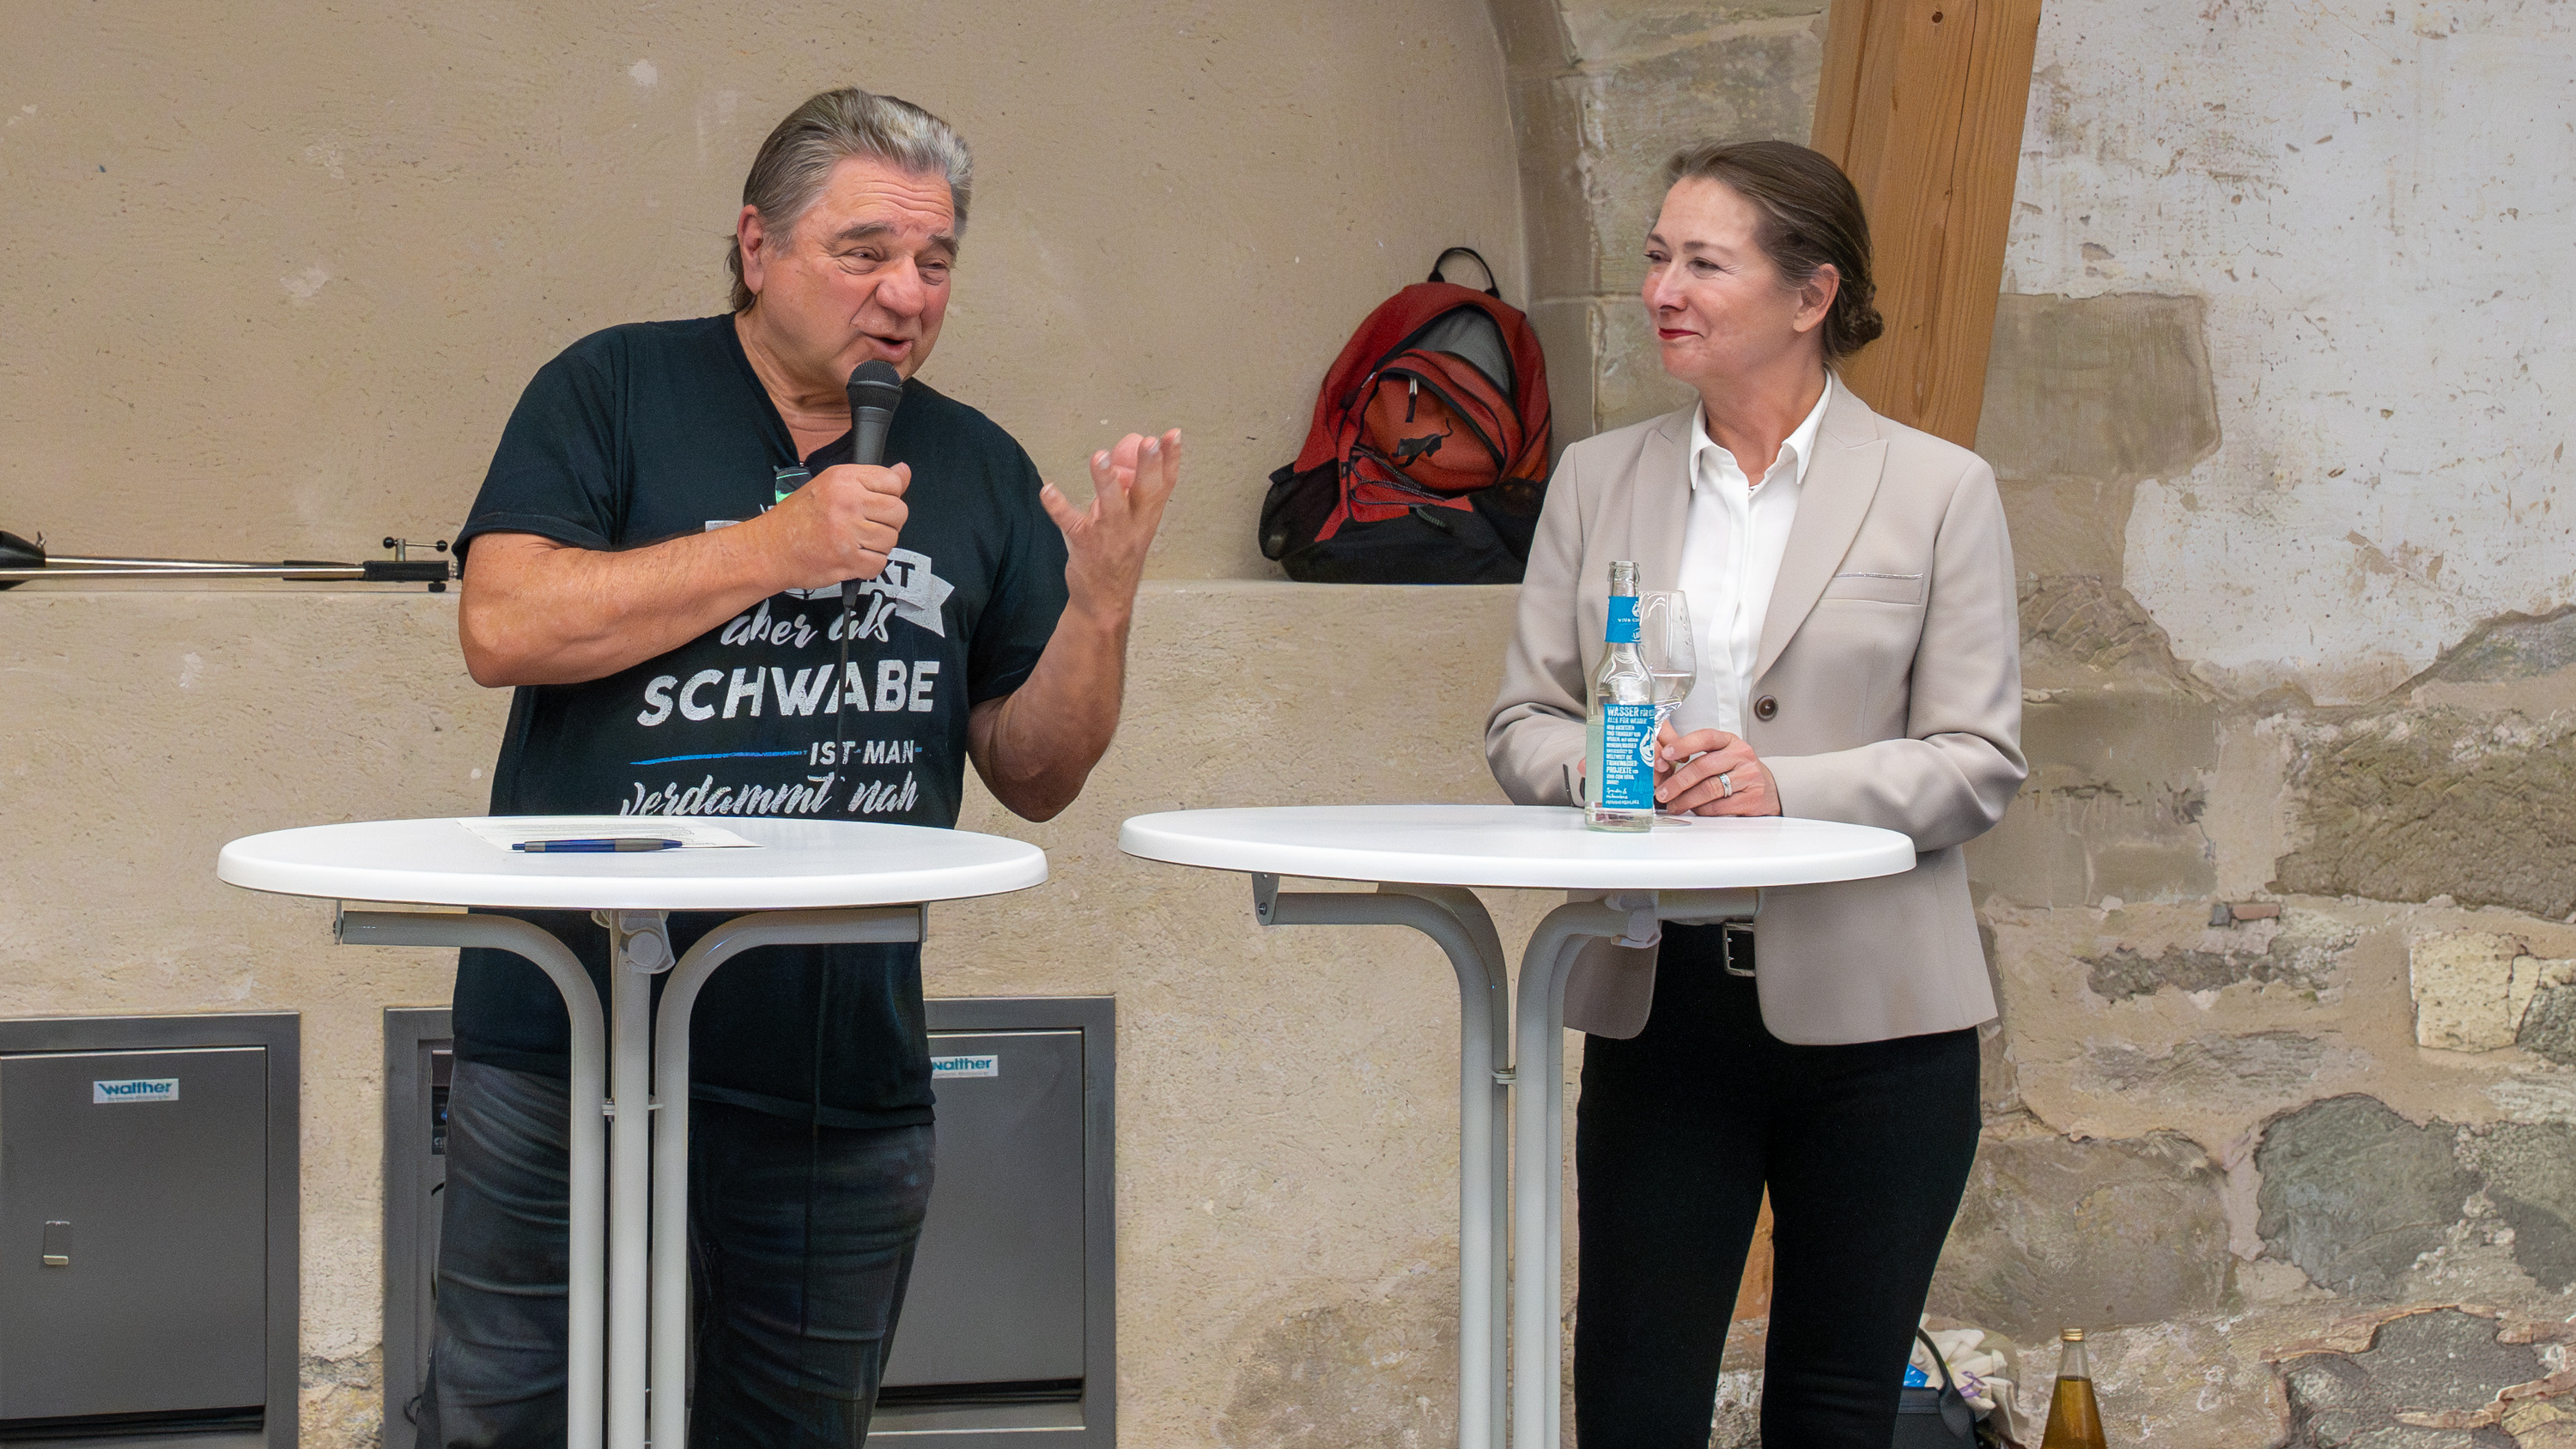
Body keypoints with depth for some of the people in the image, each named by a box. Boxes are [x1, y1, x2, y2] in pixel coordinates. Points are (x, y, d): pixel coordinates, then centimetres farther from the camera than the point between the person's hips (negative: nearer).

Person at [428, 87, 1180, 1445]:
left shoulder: (978, 468, 12)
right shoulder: (617, 391, 2)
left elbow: (1035, 777, 12)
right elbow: (503, 625, -12)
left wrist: (1099, 608, -6)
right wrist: (776, 547, -14)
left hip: (848, 1082, 4)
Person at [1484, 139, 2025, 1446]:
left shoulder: (1937, 490, 0)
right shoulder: (1598, 481, 10)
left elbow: (1980, 757, -4)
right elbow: (1520, 722, 9)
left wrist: (1786, 787, -20)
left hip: (1869, 1007, -2)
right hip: (1659, 1002, 2)